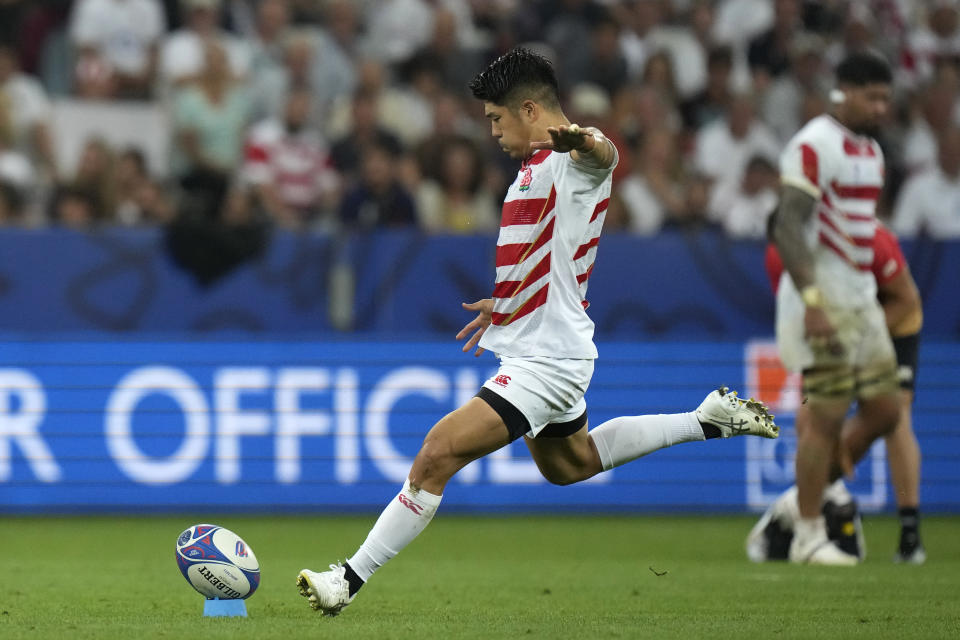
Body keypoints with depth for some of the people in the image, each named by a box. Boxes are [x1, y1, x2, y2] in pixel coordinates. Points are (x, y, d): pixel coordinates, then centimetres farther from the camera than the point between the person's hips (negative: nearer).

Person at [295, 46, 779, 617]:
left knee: (437, 455, -17)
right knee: (570, 465, 31)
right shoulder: (537, 165, 13)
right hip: (544, 351, 11)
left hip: (546, 362, -11)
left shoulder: (575, 161, -18)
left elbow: (604, 156, -45)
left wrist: (582, 140, -68)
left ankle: (349, 580, -14)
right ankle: (709, 420, 36)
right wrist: (504, 304, 38)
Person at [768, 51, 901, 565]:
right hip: (823, 300, -9)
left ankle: (819, 490, 22)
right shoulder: (814, 146, -15)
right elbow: (788, 228, -21)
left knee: (884, 411, 7)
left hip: (861, 299, 9)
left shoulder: (870, 150, 15)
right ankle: (808, 536, 2)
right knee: (827, 417, -6)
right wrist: (813, 301, -28)